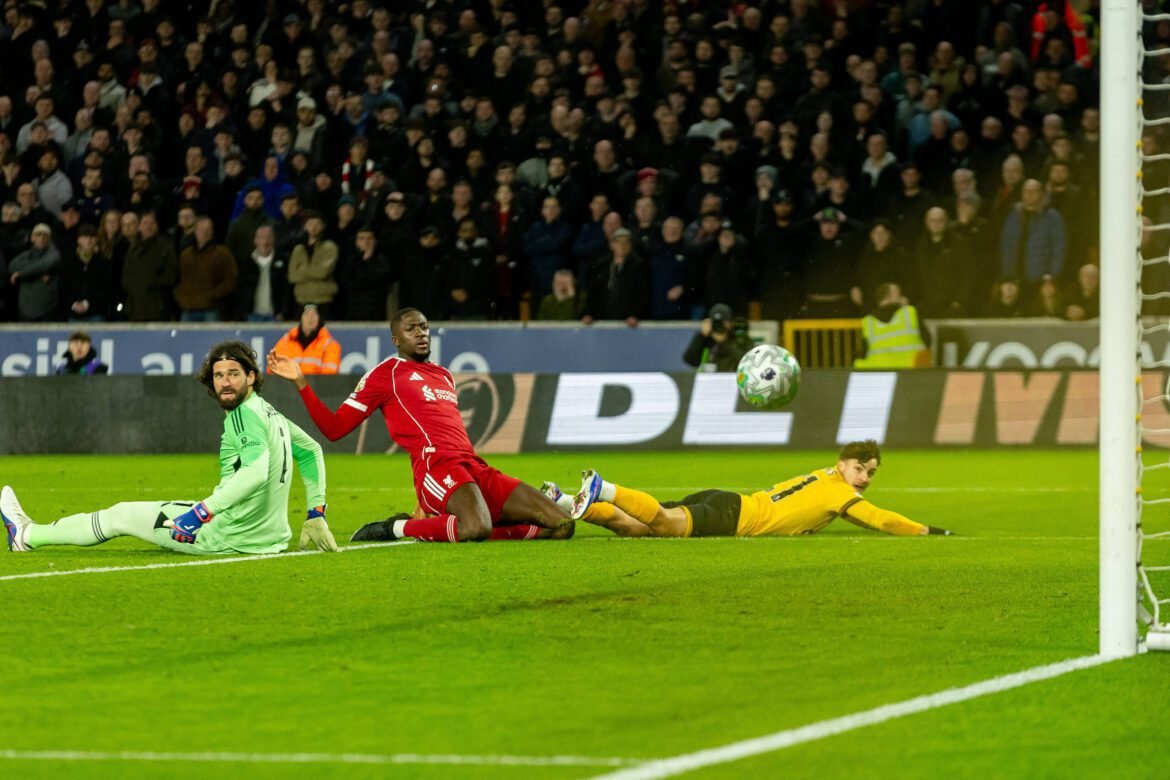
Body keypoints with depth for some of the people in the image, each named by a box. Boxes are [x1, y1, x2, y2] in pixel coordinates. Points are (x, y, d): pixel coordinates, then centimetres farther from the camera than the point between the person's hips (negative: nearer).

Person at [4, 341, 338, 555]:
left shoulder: (245, 415, -18)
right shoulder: (270, 413, 11)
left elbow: (256, 472, -34)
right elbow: (311, 450, 26)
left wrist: (201, 512, -34)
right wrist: (316, 515, 27)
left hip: (231, 536, -8)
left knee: (121, 515, 9)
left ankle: (29, 535, 25)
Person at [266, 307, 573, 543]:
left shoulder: (444, 375, 28)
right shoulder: (385, 374, 8)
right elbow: (334, 428, 4)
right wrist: (300, 382, -4)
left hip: (474, 466, 8)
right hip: (436, 465, -8)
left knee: (561, 525, -4)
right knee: (476, 529, -39)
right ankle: (398, 529, -11)